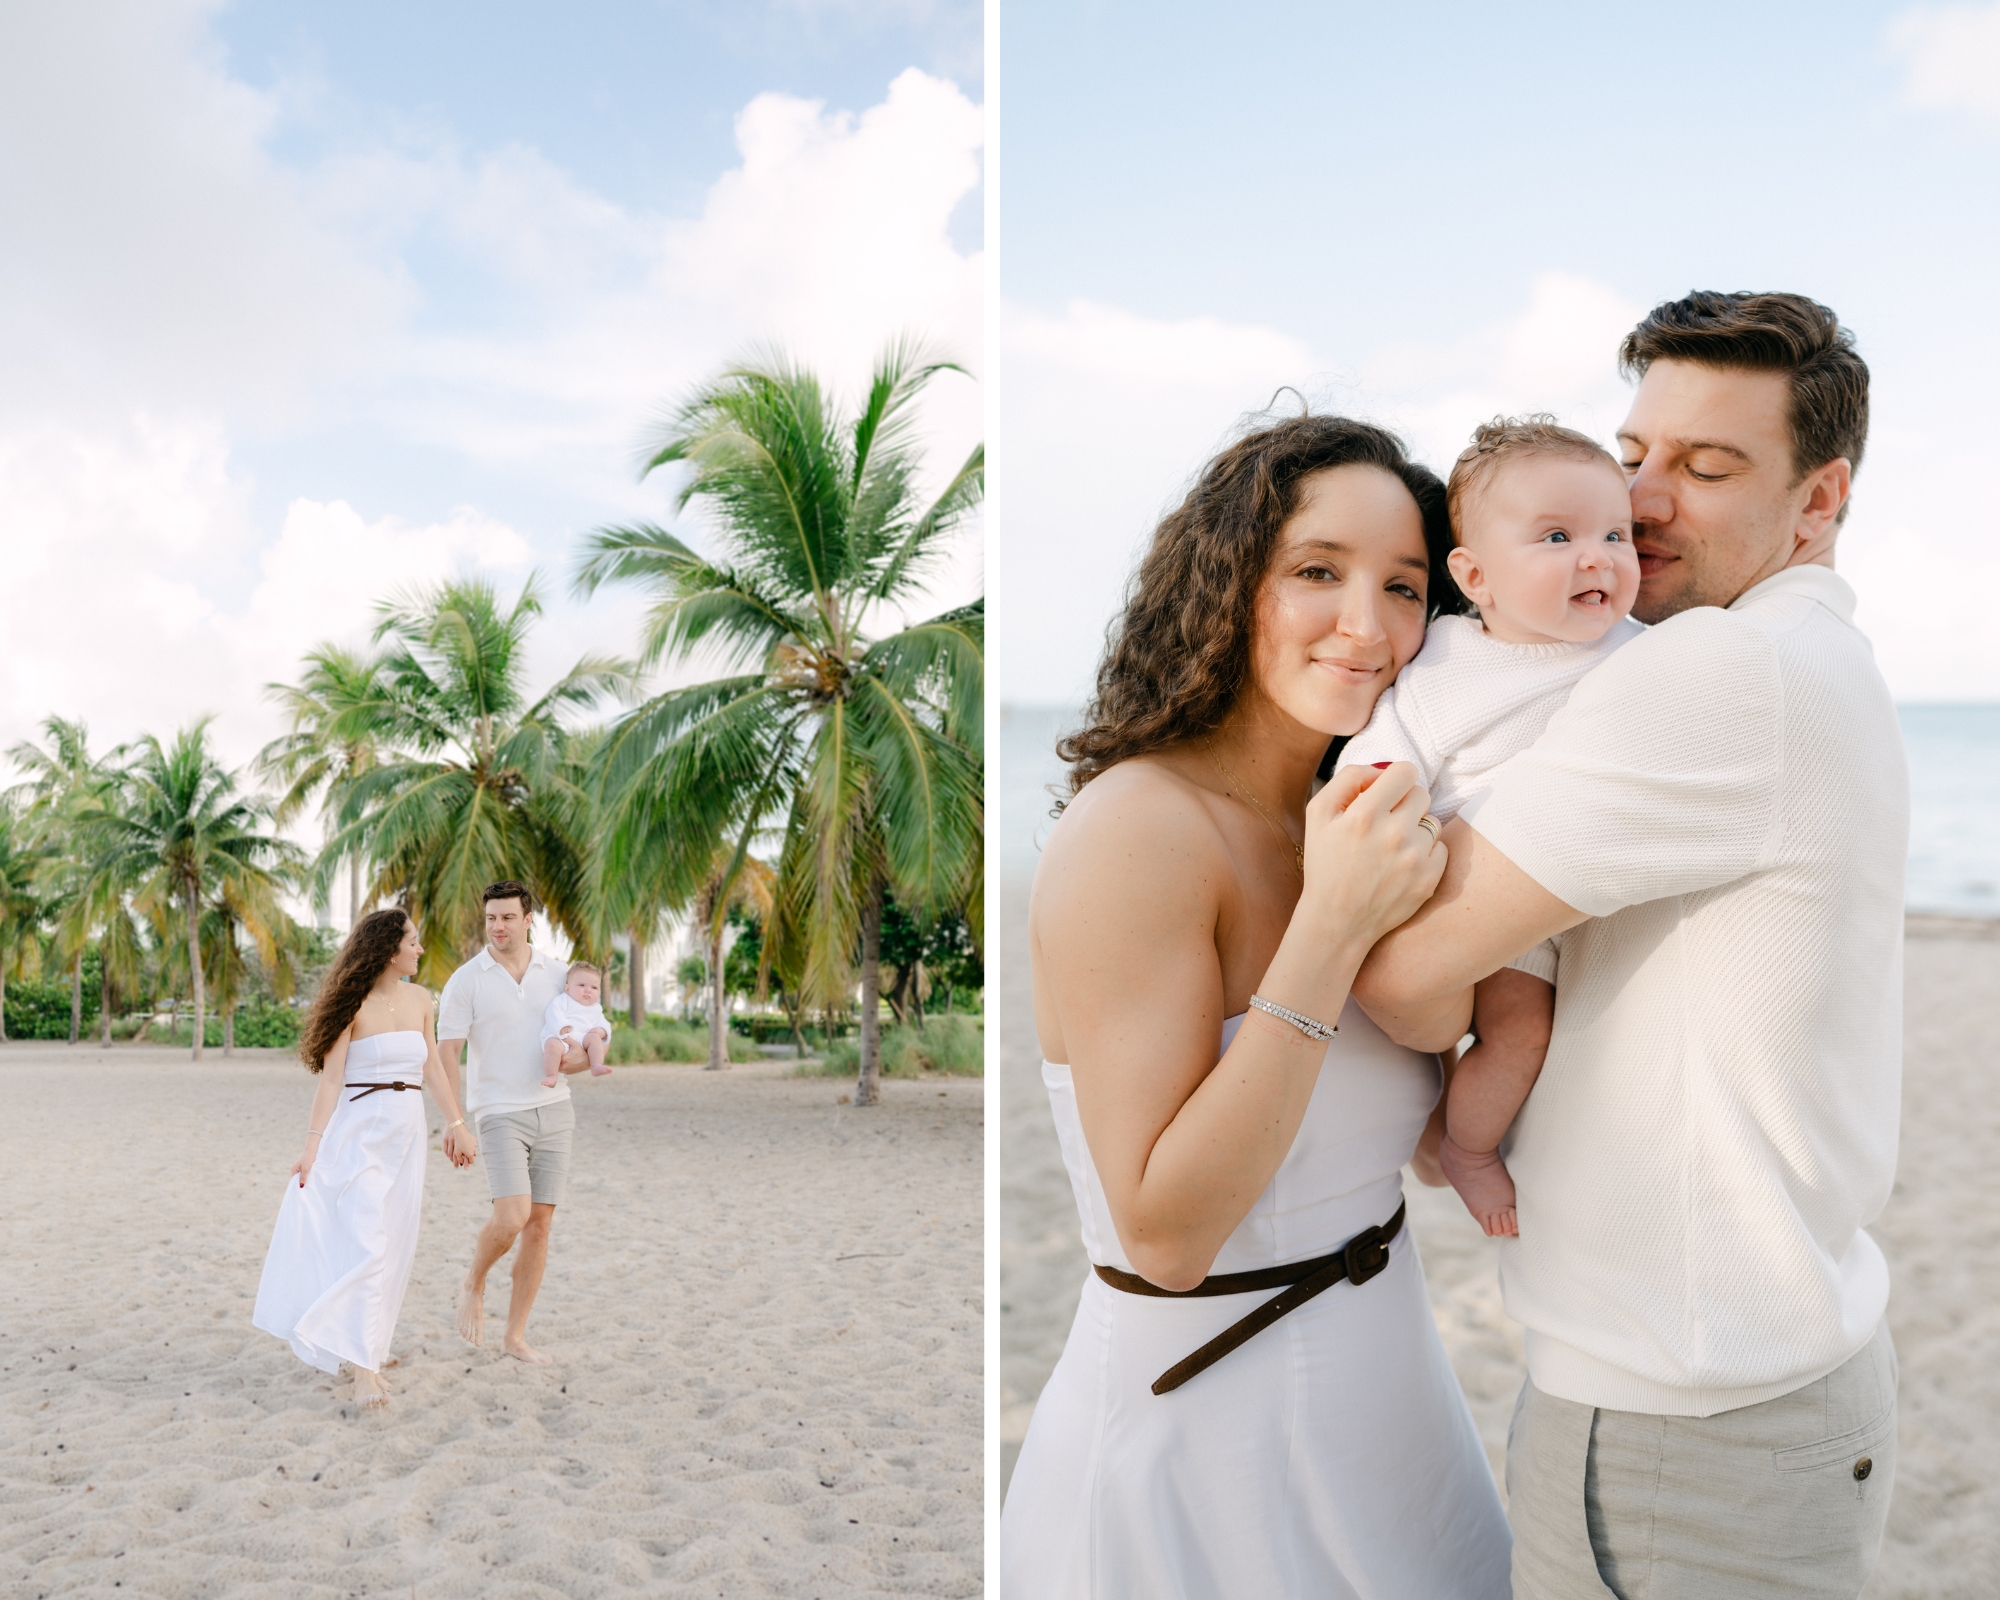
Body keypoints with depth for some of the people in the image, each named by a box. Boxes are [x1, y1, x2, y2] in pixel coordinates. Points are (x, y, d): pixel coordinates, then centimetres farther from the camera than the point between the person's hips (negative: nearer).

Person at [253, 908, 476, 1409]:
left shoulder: (419, 998, 8)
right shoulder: (355, 1004, -9)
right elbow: (330, 1078, -12)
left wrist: (456, 1124, 13)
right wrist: (312, 1145, -17)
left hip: (407, 1135, 6)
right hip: (360, 1133, -6)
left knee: (395, 1245, 9)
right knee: (366, 1244, -10)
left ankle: (369, 1343, 23)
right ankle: (363, 1366, -9)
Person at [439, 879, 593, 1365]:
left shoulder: (556, 974, 6)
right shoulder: (466, 981, -4)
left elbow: (587, 1045, 12)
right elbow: (446, 1054, -6)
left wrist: (579, 1059, -13)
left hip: (553, 1111, 4)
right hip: (500, 1112, -4)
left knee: (539, 1224, 4)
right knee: (511, 1217, -19)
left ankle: (515, 1335, 15)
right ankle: (474, 1285, 13)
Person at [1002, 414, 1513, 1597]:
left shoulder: (1345, 824, 2)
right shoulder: (1138, 829, -22)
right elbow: (1164, 1234, -25)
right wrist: (1333, 927, -29)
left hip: (1383, 1389, 8)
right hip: (1197, 1441, -7)